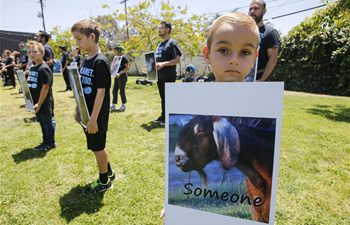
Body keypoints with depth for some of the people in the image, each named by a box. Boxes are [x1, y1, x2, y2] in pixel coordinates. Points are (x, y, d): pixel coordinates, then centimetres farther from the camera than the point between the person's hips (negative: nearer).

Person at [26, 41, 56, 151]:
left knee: (48, 122, 5)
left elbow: (46, 87, -20)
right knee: (41, 122, 18)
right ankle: (45, 141, 32)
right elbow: (30, 85, 19)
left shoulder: (44, 68, -17)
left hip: (44, 102, -9)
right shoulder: (32, 68, 10)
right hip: (35, 102, 9)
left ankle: (51, 143, 19)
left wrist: (39, 103, -19)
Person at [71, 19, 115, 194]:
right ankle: (108, 172, 39)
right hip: (87, 113, 8)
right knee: (97, 146, 19)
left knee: (97, 147, 5)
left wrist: (94, 119, -21)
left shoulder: (100, 62, -17)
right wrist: (78, 111, 15)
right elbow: (81, 89, 14)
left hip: (97, 115, -8)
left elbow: (101, 92, -21)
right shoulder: (85, 61, 9)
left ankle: (104, 181, 25)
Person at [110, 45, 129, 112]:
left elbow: (127, 68, -16)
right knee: (114, 91, 8)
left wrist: (120, 73, -22)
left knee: (122, 91, -1)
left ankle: (123, 105, 12)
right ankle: (113, 105, 16)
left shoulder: (124, 58, -10)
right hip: (117, 77, 9)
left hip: (122, 76, -9)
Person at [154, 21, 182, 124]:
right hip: (160, 75, 8)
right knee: (163, 97, 14)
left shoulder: (172, 43, -9)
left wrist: (163, 64, -24)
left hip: (169, 76, -8)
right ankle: (163, 116, 25)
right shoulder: (160, 44, 17)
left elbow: (177, 59, -17)